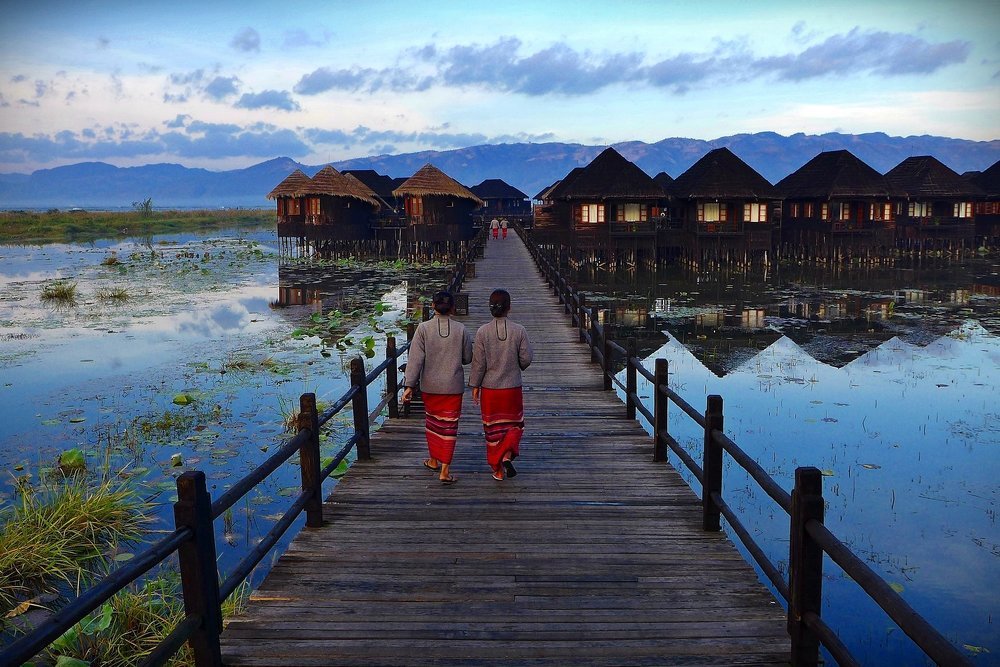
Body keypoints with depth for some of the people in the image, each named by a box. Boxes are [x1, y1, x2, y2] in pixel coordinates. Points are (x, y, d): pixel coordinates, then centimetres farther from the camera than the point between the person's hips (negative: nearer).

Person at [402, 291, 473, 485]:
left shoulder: (423, 328, -9)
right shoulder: (461, 329, -7)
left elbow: (415, 359, -12)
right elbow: (467, 358, 1)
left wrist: (409, 385, -10)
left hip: (430, 385, 1)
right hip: (454, 386, 0)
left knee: (432, 422, 20)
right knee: (449, 426, 4)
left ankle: (434, 461, 35)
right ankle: (444, 471, 2)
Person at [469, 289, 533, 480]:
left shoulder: (483, 331, -10)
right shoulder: (519, 331, -9)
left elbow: (478, 362, -8)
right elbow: (526, 358, -5)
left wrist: (475, 386, 2)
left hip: (489, 388, 0)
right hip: (513, 387, 0)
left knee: (493, 428, 12)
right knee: (514, 424, 17)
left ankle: (498, 470, 18)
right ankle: (507, 456, -6)